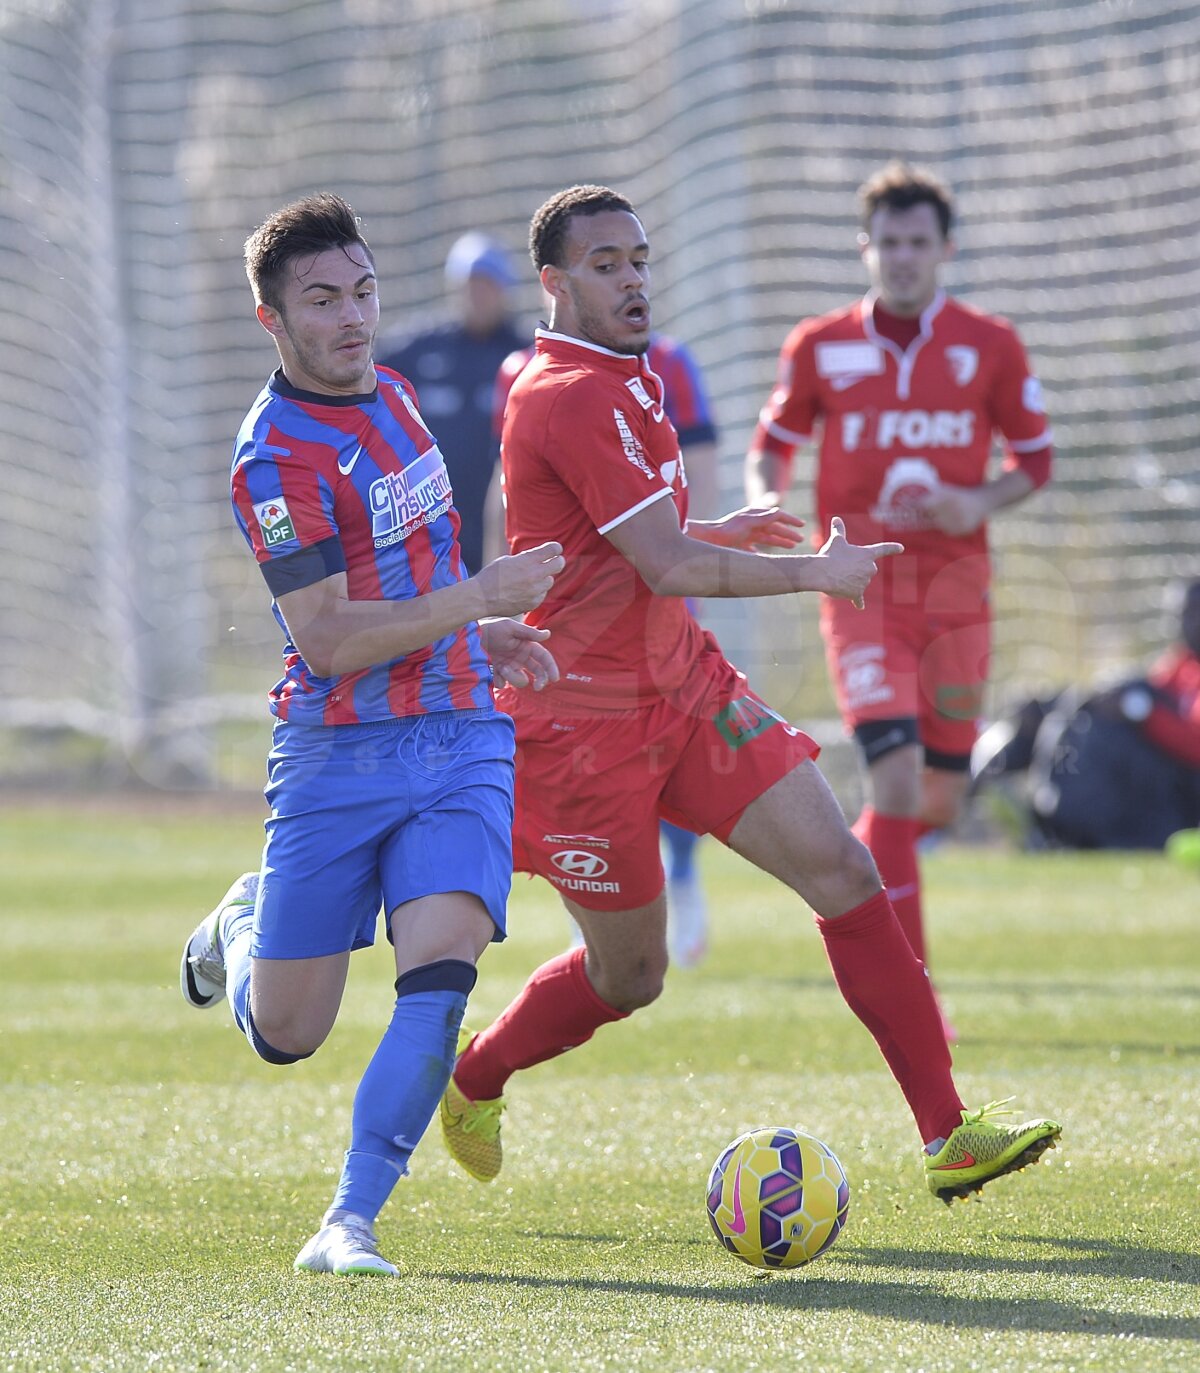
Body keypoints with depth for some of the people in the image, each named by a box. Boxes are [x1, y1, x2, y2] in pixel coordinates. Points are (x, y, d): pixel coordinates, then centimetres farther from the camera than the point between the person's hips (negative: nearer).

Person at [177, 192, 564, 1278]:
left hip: (461, 737, 5)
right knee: (283, 1036, 5)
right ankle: (239, 926, 41)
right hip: (338, 758, -5)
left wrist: (485, 637, 17)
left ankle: (352, 1220, -15)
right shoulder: (275, 457, -15)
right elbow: (328, 639, -20)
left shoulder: (388, 394, 11)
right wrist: (476, 599, -21)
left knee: (438, 979, -18)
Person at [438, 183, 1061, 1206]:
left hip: (681, 686, 9)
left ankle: (947, 1132, -10)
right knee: (629, 977, 5)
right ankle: (472, 1079, 34)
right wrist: (813, 573, -15)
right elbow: (670, 568, -26)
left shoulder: (622, 376, 12)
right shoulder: (573, 401, -21)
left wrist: (710, 532, 24)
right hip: (586, 725, -9)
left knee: (840, 868, -7)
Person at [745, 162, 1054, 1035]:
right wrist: (767, 508, -7)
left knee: (939, 802, 5)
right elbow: (772, 447, 15)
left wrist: (981, 503, -9)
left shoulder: (990, 347, 4)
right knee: (897, 772, -18)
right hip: (862, 590, -2)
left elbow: (1037, 458, 11)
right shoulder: (821, 348, 4)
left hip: (955, 587, 2)